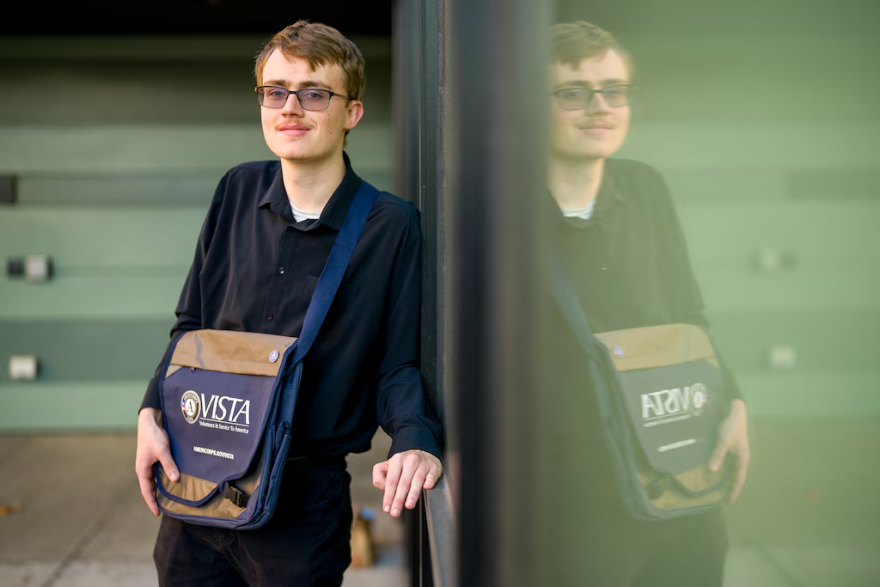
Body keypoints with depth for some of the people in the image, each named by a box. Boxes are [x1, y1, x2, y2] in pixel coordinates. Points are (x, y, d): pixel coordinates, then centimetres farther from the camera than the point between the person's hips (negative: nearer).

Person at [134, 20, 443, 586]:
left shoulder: (391, 225, -9)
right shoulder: (240, 190, 3)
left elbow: (397, 365, -8)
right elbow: (192, 323, 11)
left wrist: (415, 441, -27)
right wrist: (152, 414, -1)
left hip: (303, 501, -3)